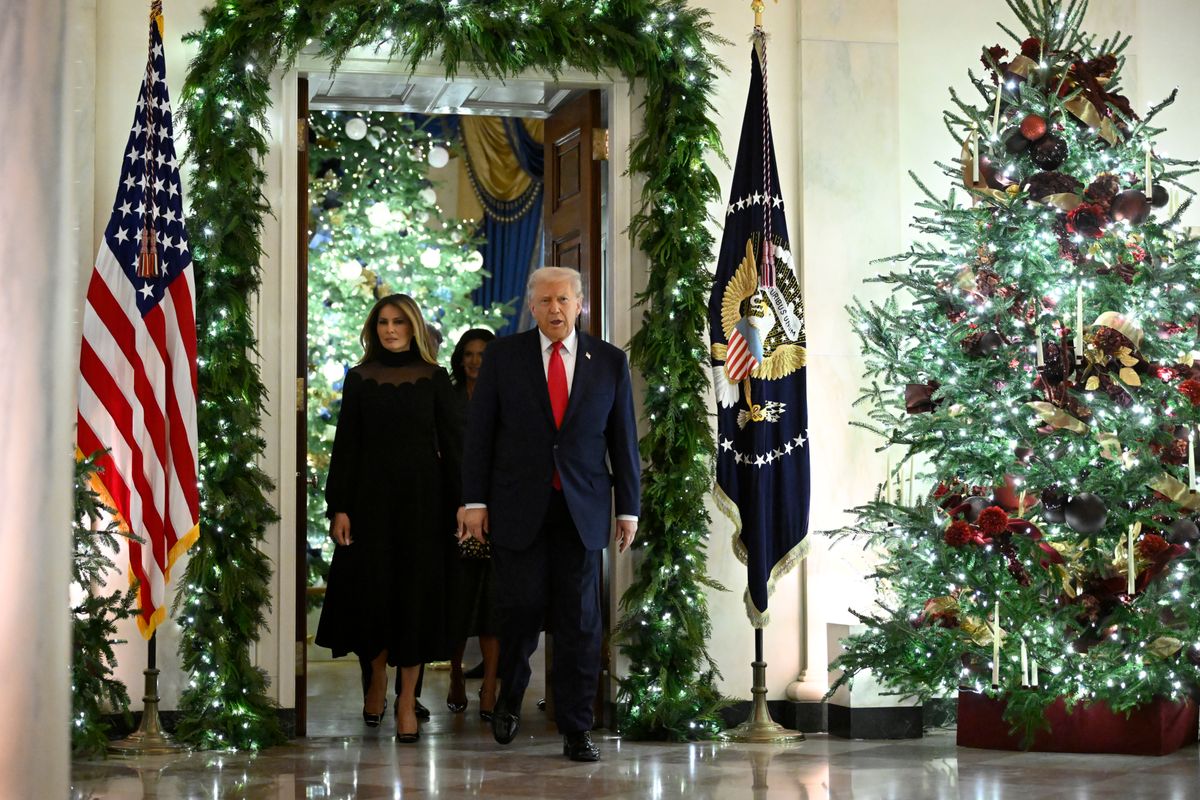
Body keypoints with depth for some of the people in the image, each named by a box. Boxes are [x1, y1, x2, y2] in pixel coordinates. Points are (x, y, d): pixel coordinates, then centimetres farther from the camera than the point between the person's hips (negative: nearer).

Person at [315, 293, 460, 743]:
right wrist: (338, 507, -4)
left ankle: (407, 699, 6)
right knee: (370, 588, 2)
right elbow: (345, 446, 4)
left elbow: (452, 443, 1)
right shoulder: (359, 378, 5)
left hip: (421, 497, -1)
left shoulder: (434, 378, 3)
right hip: (370, 497, 1)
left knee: (415, 592, -1)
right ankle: (378, 675, 28)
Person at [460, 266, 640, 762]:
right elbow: (479, 432, 3)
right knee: (523, 609, -4)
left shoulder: (609, 362, 7)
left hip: (582, 511, 1)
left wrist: (628, 508, 5)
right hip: (518, 508, -1)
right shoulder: (503, 356, 4)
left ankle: (576, 732, 8)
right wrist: (474, 499, -3)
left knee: (579, 620, 0)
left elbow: (623, 439, 9)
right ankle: (510, 698, 25)